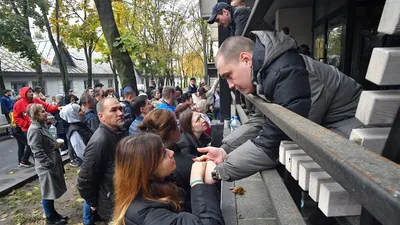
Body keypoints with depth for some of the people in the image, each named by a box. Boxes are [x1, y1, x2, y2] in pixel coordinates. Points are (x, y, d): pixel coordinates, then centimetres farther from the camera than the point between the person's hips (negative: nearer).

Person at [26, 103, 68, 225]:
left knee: (52, 191, 20)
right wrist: (49, 164, -20)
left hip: (53, 163, 9)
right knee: (48, 193, 7)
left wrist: (55, 144, 6)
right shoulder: (34, 130, -19)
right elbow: (37, 152, -23)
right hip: (46, 166, -9)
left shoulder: (42, 125, 10)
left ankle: (53, 214, 35)